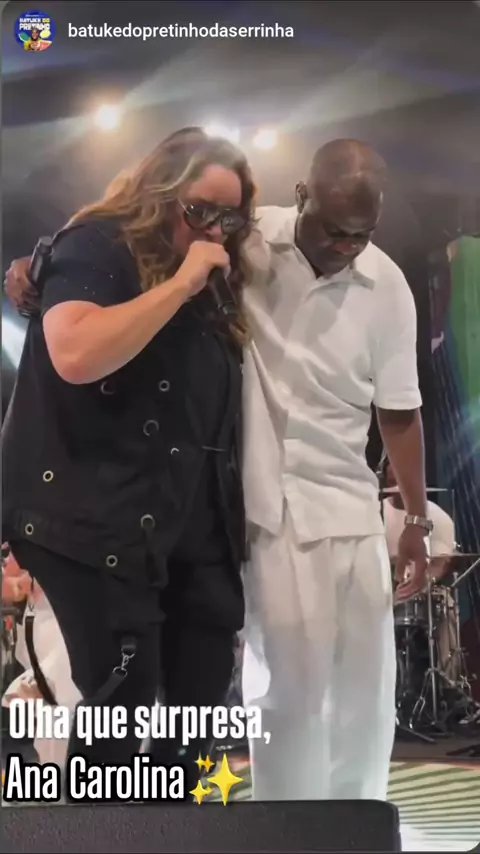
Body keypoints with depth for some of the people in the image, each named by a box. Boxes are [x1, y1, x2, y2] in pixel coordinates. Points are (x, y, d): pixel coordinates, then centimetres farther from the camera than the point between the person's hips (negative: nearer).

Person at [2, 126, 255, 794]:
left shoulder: (210, 283, 17)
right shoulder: (97, 248, -6)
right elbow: (76, 355, -27)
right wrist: (180, 283, -21)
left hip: (191, 517, 8)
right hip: (100, 517, -8)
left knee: (205, 678, 12)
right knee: (125, 693, -4)